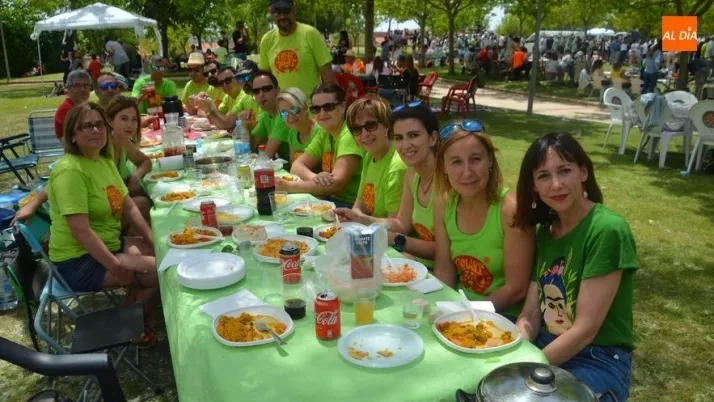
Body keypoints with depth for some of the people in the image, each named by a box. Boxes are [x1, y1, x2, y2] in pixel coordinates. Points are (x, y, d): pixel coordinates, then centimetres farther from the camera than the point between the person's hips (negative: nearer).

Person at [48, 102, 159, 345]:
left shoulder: (105, 161, 7)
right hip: (79, 261, -9)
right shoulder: (70, 170, -22)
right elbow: (81, 230, -28)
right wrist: (117, 267, -27)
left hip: (109, 245, 10)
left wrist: (154, 241, -1)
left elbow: (128, 207, 8)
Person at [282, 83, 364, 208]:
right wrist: (314, 177, -19)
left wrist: (288, 186, -24)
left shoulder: (350, 134, -17)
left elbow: (337, 184, -26)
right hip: (331, 200, 7)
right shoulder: (323, 132, 9)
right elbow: (297, 166, 4)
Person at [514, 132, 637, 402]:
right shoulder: (545, 231, 3)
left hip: (597, 361, -6)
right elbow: (530, 316, 0)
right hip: (548, 347, 6)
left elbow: (585, 329, -21)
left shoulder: (607, 230, -19)